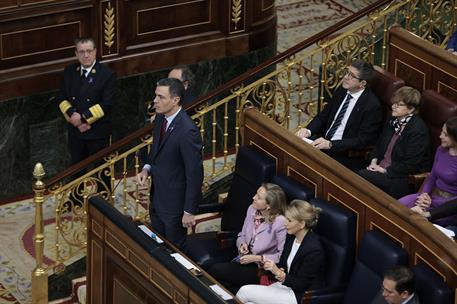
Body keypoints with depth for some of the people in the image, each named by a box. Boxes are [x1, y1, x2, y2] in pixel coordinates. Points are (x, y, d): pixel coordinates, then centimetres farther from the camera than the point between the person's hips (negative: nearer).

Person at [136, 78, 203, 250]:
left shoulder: (187, 131, -29)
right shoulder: (161, 118, -2)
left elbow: (194, 174, -23)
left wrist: (189, 211, -18)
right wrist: (146, 169, -2)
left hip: (175, 203, -8)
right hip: (157, 197, 8)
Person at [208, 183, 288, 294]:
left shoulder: (280, 222, -22)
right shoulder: (252, 209, 1)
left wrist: (257, 258, -19)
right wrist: (242, 244, -5)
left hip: (262, 269, -7)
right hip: (245, 259, 7)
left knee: (215, 270, -18)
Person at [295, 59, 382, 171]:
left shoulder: (372, 105, -16)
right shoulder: (342, 91, 6)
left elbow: (362, 141, -19)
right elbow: (323, 116, 12)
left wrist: (330, 144, -27)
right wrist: (308, 130, -10)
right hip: (323, 141, 7)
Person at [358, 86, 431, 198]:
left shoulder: (418, 131, -16)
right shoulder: (392, 122, 12)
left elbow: (410, 165, -17)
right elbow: (379, 145, 24)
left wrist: (385, 170, -14)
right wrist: (374, 161, 4)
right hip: (379, 168, 8)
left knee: (361, 176, -26)